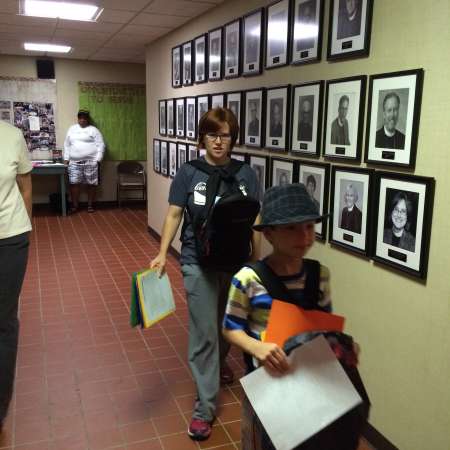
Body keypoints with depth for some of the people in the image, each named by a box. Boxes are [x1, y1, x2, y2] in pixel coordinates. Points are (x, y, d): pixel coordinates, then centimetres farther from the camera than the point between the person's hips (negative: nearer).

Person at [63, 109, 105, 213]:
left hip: (90, 161, -3)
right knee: (74, 183, -3)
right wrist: (66, 158, 11)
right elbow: (67, 145, 18)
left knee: (91, 183, 0)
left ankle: (90, 205, 13)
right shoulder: (72, 129, 15)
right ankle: (75, 205, 7)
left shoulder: (93, 130, 2)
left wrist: (97, 159, -11)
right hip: (74, 162, 3)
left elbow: (100, 145, -3)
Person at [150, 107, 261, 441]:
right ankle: (205, 409, 13)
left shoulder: (246, 174, -2)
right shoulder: (188, 173, -6)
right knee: (204, 335, 1)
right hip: (199, 265, -2)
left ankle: (219, 361, 54)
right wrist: (162, 253, -12)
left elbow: (255, 220, 3)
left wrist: (257, 261, 4)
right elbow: (174, 214, -3)